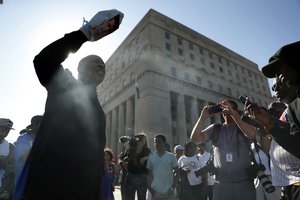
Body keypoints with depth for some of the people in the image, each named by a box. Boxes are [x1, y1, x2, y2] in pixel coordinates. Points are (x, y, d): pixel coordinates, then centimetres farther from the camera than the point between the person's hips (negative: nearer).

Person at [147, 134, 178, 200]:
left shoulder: (171, 156, -4)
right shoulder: (151, 157, 1)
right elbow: (149, 174, 6)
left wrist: (173, 187, -8)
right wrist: (149, 188, -3)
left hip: (168, 191, -1)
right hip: (155, 191, 2)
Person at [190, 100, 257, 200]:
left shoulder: (243, 126, 0)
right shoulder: (215, 128, 3)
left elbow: (252, 134, -24)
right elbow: (195, 138, -7)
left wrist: (232, 113, -27)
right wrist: (203, 117, -17)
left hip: (244, 182, -1)